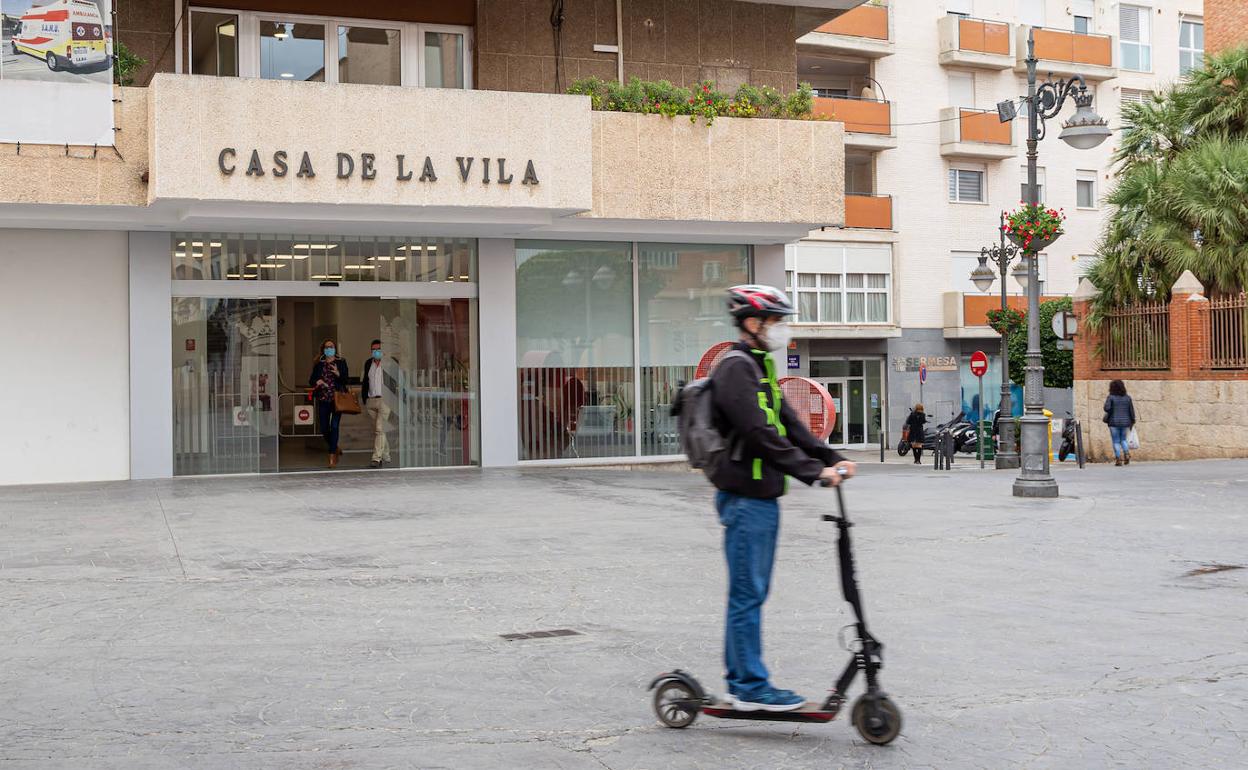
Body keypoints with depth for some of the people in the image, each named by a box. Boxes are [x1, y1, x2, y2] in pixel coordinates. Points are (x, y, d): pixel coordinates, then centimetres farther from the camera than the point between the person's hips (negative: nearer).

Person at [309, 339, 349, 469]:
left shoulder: (341, 362, 7)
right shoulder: (319, 364, 12)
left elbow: (345, 380, 1)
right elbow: (311, 380, 10)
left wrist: (338, 374, -18)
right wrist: (317, 381, -12)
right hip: (323, 400, 3)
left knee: (334, 426, -11)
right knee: (324, 429, 2)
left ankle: (332, 458, -7)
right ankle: (336, 448, 29)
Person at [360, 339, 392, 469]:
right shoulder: (368, 363, 13)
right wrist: (364, 399, 13)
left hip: (384, 400, -6)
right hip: (370, 400, 6)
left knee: (379, 429, -12)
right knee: (377, 430, 11)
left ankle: (377, 458, -14)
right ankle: (385, 456, 21)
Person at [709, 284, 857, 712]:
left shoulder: (761, 369, 19)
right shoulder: (736, 369, -14)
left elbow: (788, 424, 16)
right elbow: (761, 435, -22)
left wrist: (831, 459, 4)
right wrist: (813, 470, -23)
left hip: (762, 498, 10)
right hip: (744, 497, -10)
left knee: (751, 593, 14)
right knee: (748, 594, -5)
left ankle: (740, 682, 21)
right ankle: (751, 688, 1)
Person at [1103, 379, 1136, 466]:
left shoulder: (1110, 397, -7)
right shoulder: (1127, 397, 4)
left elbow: (1107, 408, -19)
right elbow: (1132, 411, 4)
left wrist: (1109, 413, 4)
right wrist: (1132, 422, 13)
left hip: (1114, 422, -3)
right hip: (1125, 422, 3)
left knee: (1116, 441, 5)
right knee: (1123, 440, 19)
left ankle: (1118, 459, -2)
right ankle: (1127, 453, -4)